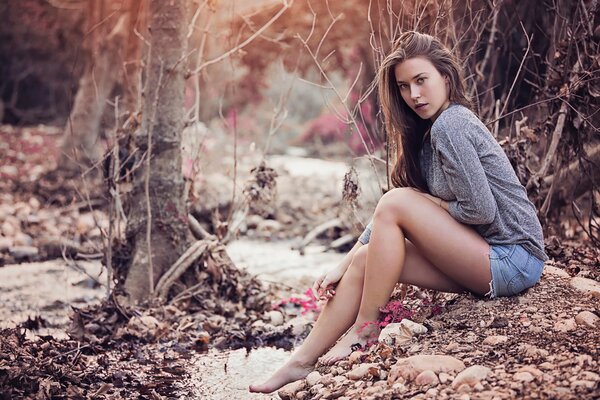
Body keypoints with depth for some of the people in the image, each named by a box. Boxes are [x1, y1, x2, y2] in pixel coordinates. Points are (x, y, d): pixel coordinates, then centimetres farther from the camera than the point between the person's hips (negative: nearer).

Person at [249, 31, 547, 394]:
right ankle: (302, 363, 3)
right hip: (486, 258, 9)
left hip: (514, 258, -9)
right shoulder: (425, 134, 12)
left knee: (397, 203, -19)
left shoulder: (449, 124, -16)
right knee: (365, 260, 0)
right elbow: (386, 220, 12)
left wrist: (424, 205, -5)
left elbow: (481, 210, -20)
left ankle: (365, 328, -8)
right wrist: (344, 265, 5)